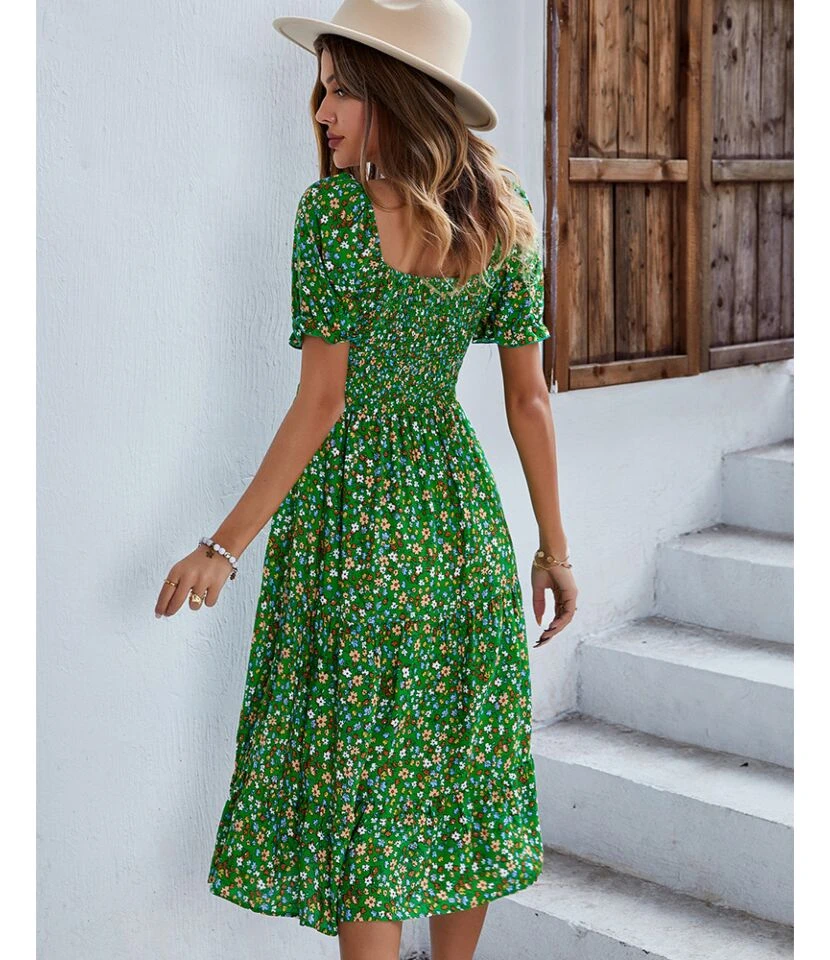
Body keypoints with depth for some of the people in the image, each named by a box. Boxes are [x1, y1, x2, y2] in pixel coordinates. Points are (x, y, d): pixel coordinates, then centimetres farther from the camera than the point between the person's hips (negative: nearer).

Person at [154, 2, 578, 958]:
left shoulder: (332, 209, -15)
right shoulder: (505, 215, 0)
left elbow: (322, 404, -16)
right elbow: (528, 397, 1)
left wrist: (228, 542, -11)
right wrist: (553, 546, 9)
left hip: (351, 518, -5)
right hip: (459, 515, 6)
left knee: (359, 778, 6)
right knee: (460, 763, 16)